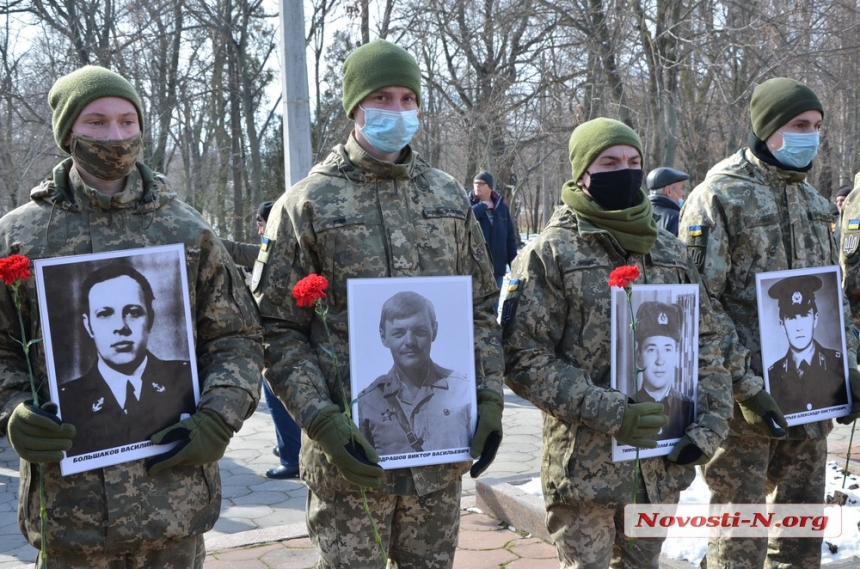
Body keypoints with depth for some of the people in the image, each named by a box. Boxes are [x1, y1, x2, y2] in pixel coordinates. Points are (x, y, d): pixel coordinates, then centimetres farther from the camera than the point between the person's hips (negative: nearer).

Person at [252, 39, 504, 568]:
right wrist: (323, 422, -16)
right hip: (352, 449, -3)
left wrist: (489, 399, 2)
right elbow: (278, 330, -5)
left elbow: (482, 308, 13)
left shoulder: (449, 196, 9)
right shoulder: (307, 204, -3)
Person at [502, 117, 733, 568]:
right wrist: (607, 413, -19)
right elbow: (524, 359, -11)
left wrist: (711, 419, -2)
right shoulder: (551, 252, -6)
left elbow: (705, 339, 12)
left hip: (662, 462, 5)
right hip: (585, 462, -5)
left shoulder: (668, 250, 10)